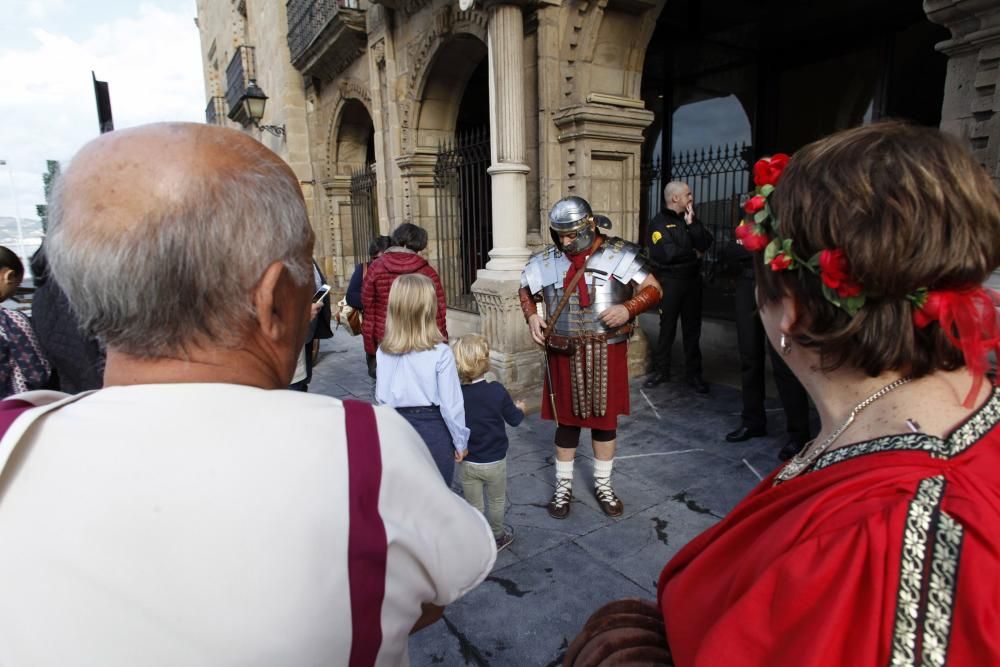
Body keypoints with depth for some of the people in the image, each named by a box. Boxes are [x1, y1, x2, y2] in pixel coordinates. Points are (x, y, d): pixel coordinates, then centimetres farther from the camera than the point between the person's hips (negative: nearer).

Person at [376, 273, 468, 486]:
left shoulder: (383, 352, -7)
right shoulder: (440, 353, -19)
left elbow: (381, 397, 1)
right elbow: (451, 404, -14)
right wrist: (461, 441, -1)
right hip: (433, 430, -4)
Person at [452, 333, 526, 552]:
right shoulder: (497, 391, -19)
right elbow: (514, 419, -5)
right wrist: (519, 409, 16)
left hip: (467, 463, 1)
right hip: (495, 461, -1)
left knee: (473, 506, 16)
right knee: (496, 501, 21)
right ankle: (496, 537, 38)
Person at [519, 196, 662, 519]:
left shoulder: (619, 254, -7)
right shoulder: (546, 260, 0)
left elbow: (653, 289, -3)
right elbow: (525, 290, 15)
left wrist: (628, 308, -21)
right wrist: (532, 316, -4)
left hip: (607, 352, -1)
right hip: (565, 353, 1)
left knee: (605, 419, 12)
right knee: (567, 420, 12)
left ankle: (603, 484, 32)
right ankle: (563, 485, 30)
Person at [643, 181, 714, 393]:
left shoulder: (691, 219, 11)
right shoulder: (658, 223, -8)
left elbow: (706, 243, -1)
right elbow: (666, 253, -23)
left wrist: (691, 223, -11)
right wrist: (693, 253, -7)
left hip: (692, 280, 5)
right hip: (669, 282, -5)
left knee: (692, 328, 10)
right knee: (667, 328, 4)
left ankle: (693, 373, 20)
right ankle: (661, 371, 16)